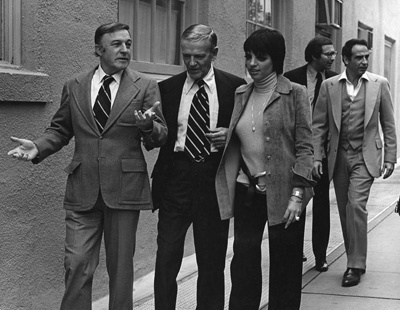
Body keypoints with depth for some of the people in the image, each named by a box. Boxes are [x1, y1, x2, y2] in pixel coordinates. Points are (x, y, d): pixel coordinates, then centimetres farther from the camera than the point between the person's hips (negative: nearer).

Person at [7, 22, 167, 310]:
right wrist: (38, 147, -4)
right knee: (77, 264, -1)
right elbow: (60, 130, 15)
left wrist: (148, 125, -23)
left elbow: (160, 138, 0)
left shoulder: (146, 87, 1)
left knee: (121, 266, 9)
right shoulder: (74, 87, 7)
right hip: (83, 190, 1)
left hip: (124, 189, -1)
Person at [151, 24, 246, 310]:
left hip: (215, 181, 0)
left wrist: (231, 135, -10)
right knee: (166, 260, -2)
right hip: (176, 179, 1)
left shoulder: (235, 87, 2)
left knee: (212, 261, 8)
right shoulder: (168, 88, 6)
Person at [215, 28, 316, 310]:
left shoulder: (295, 94, -3)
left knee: (285, 267, 5)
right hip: (246, 191, 4)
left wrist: (298, 193, -14)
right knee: (243, 265, 4)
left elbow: (304, 146, -7)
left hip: (283, 193, -4)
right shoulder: (240, 95, 11)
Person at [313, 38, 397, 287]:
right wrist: (316, 156, -4)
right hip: (339, 155, 3)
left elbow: (388, 125, 3)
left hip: (365, 155, -3)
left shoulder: (379, 84, 0)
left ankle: (356, 264, -7)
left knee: (356, 204, -15)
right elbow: (319, 124, 4)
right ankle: (355, 260, 22)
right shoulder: (329, 86, 2)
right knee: (345, 210, 8)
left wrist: (390, 159, 0)